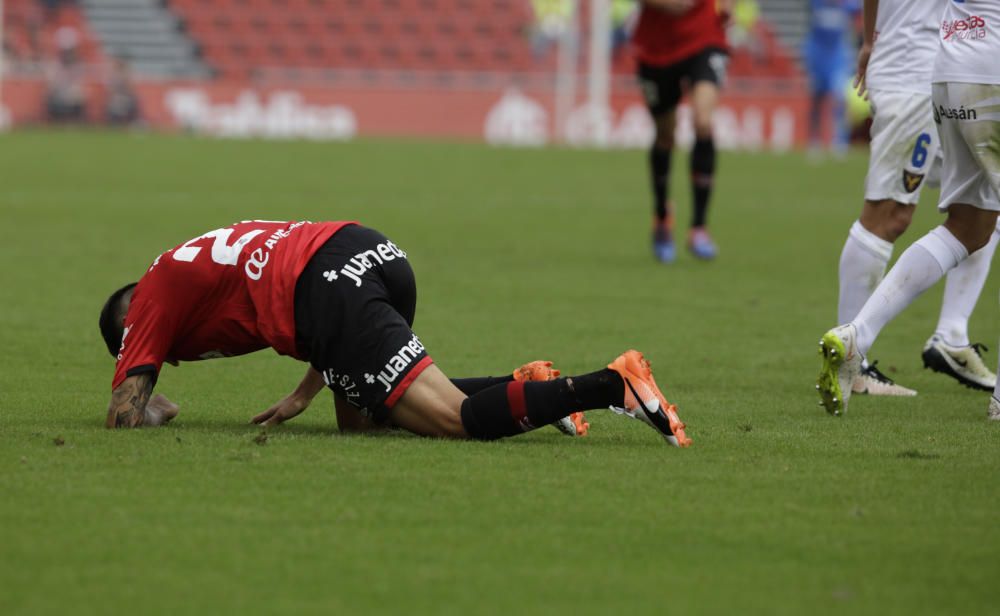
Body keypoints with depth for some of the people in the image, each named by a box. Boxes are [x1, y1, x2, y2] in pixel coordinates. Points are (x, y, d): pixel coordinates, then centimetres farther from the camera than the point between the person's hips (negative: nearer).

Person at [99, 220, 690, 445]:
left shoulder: (155, 297, 18)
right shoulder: (209, 258, 38)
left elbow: (124, 412, 9)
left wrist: (155, 409, 31)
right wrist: (303, 396, 31)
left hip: (331, 284, -8)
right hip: (380, 251, 8)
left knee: (455, 418, -13)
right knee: (358, 418, 23)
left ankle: (613, 385, -27)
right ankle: (525, 384, 10)